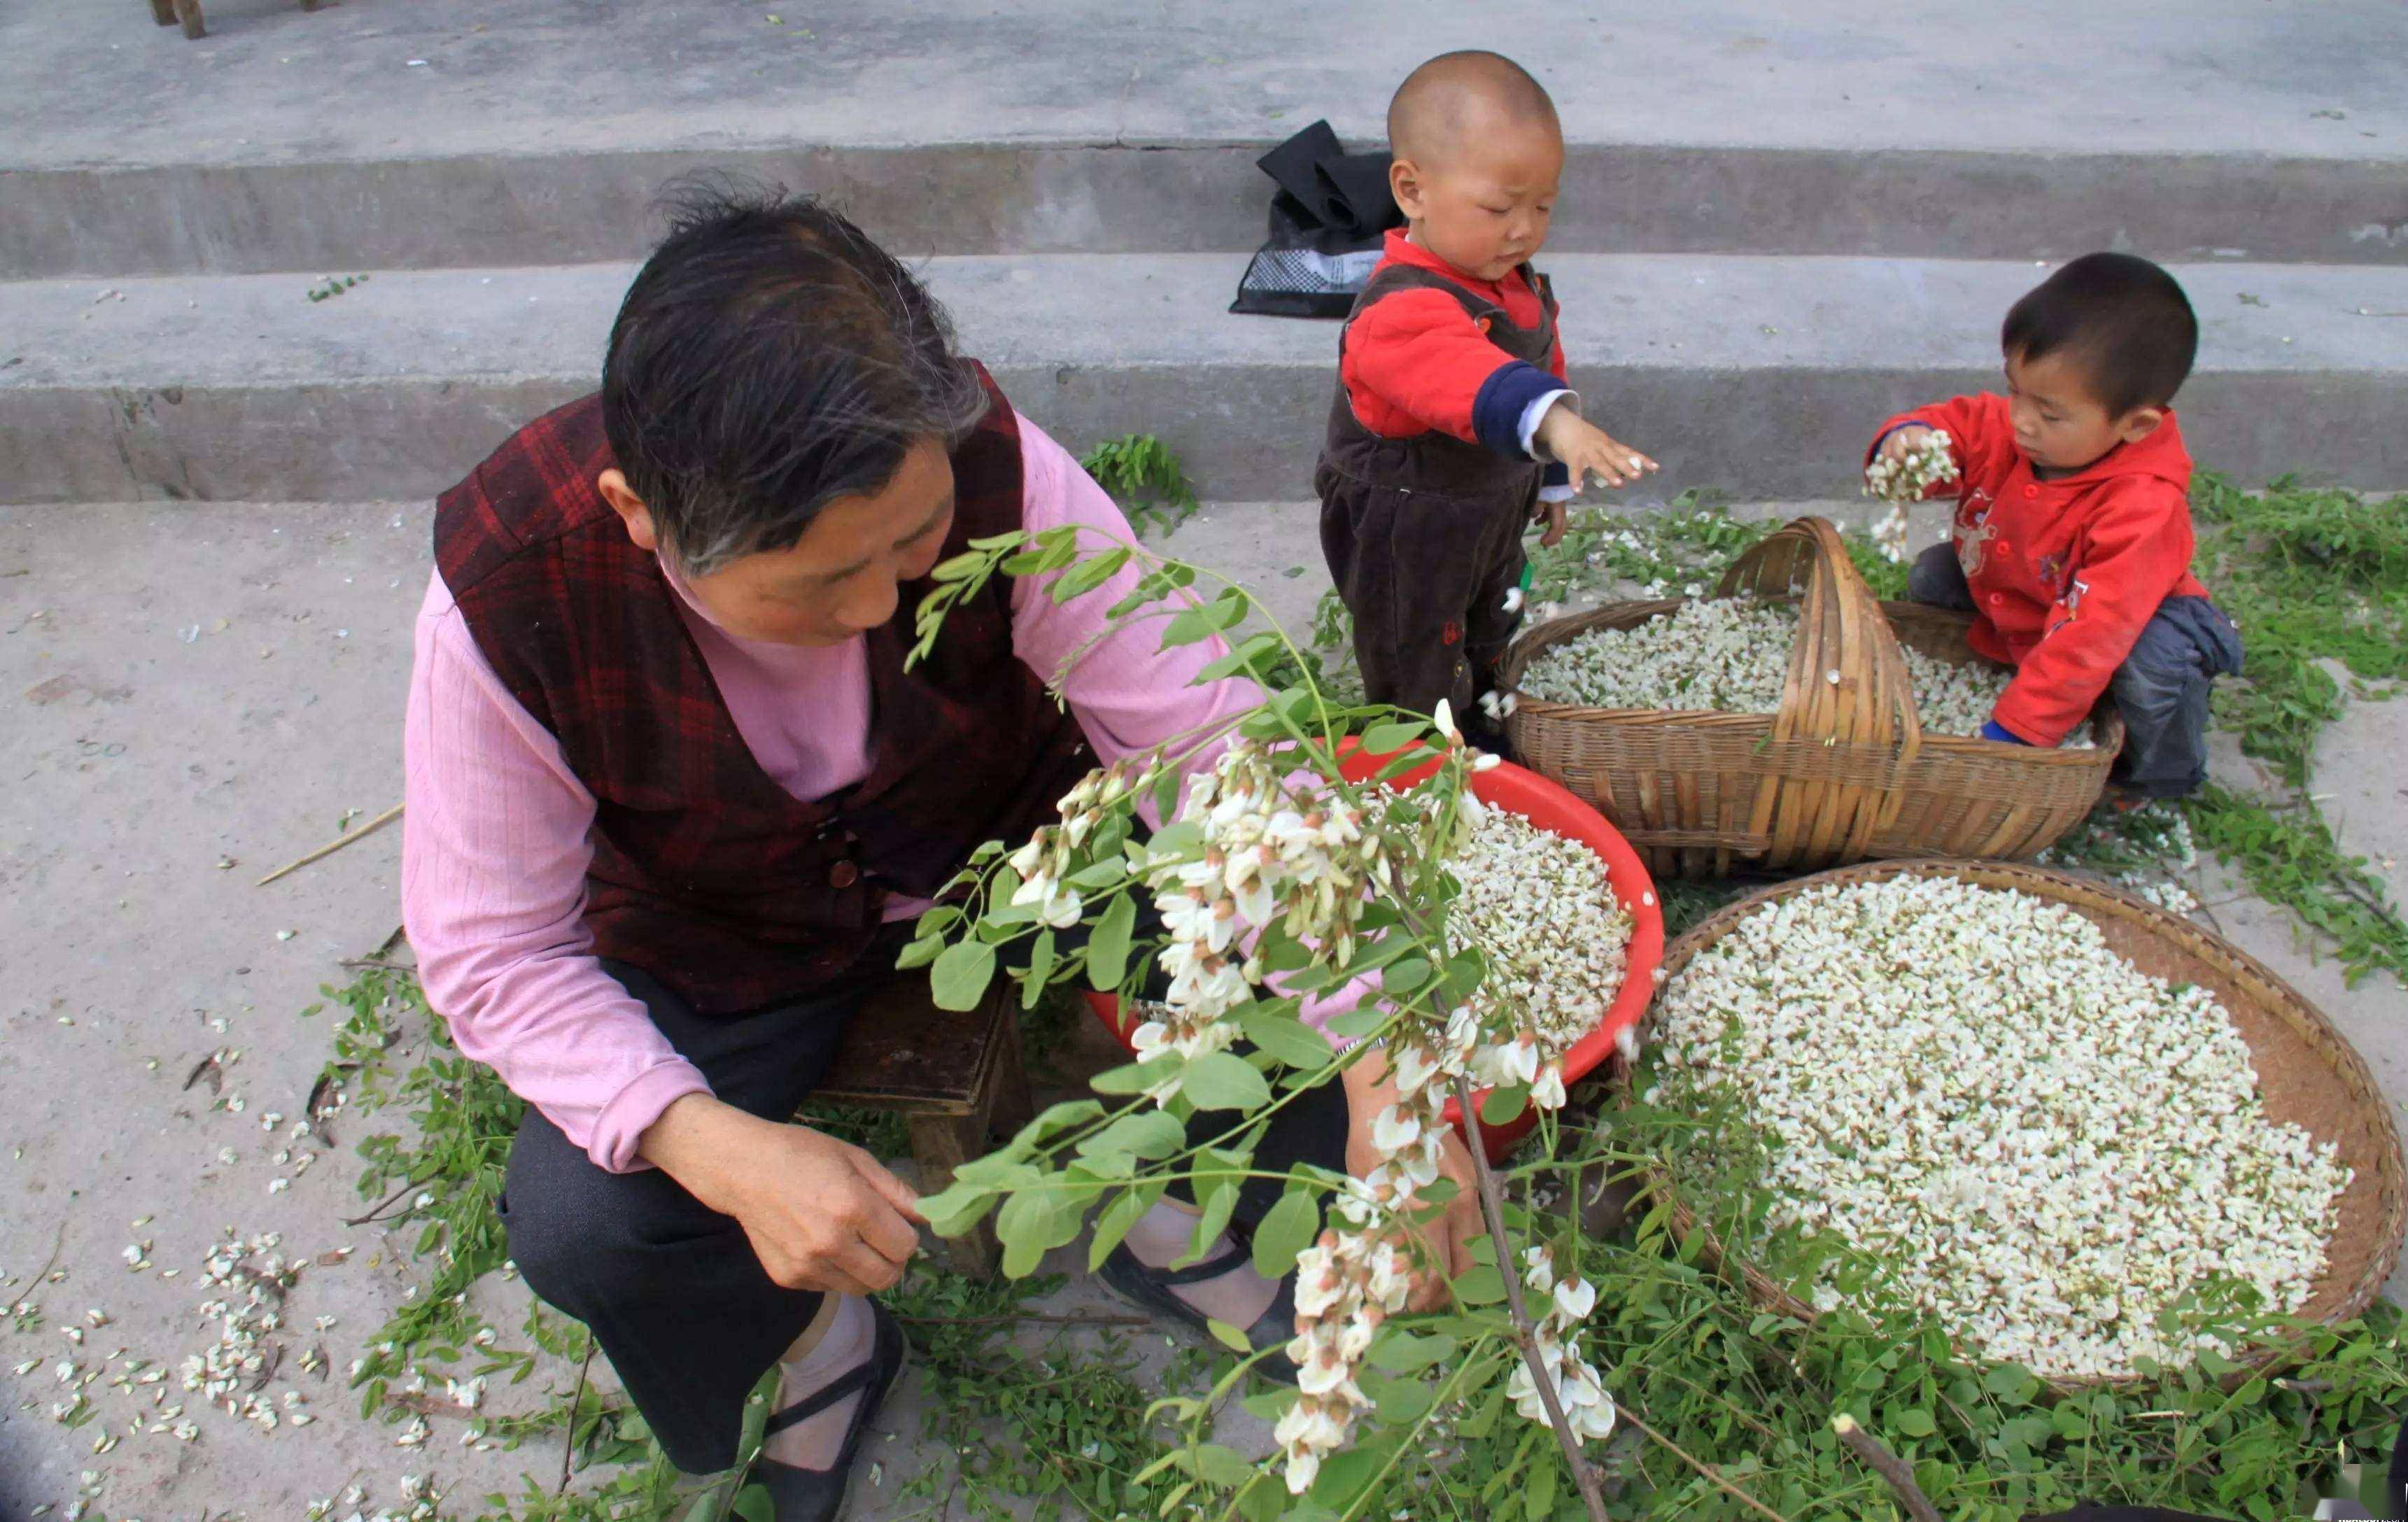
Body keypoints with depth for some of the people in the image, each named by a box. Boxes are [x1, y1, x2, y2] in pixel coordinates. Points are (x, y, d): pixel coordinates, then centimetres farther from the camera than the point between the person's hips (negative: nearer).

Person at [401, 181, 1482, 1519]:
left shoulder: (989, 467, -32)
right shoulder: (508, 590, -30)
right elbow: (494, 953, -20)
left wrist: (1383, 1070, -39)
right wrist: (723, 1149, -36)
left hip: (1007, 840, 1)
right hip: (722, 945, 0)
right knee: (580, 1233, -23)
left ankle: (1167, 1207, 13)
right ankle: (823, 1335, 14)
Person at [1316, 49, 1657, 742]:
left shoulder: (1519, 285, -2)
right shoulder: (1404, 308, -34)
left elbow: (1543, 369, 14)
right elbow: (1464, 374, -55)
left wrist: (1550, 478, 21)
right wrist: (1552, 419, -72)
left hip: (1494, 513, 9)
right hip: (1406, 537, -9)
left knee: (1488, 650, 29)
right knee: (1422, 684, 9)